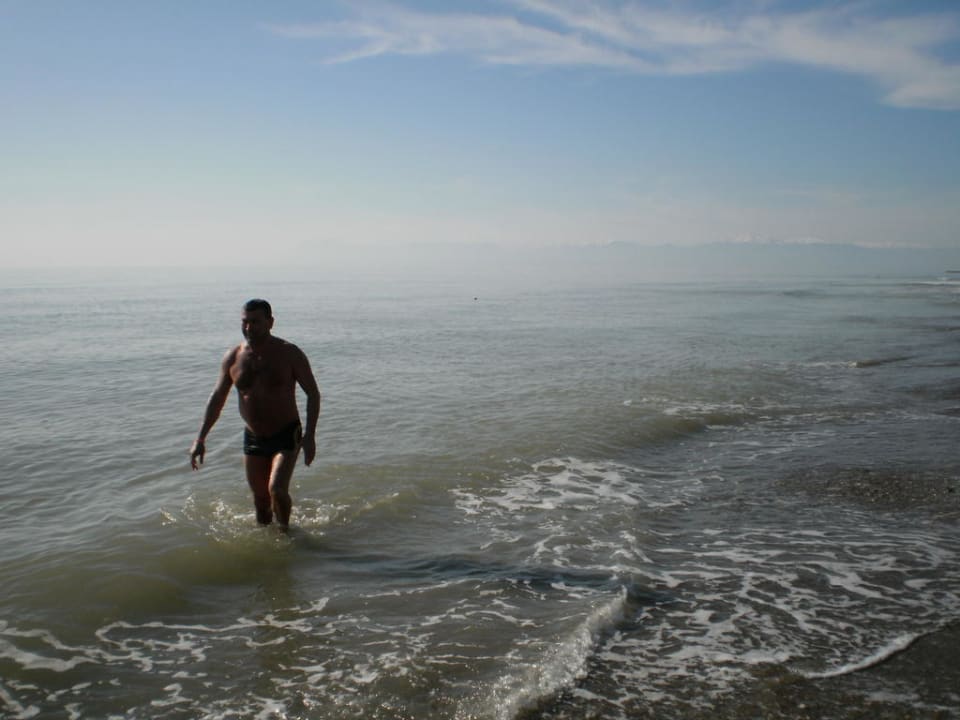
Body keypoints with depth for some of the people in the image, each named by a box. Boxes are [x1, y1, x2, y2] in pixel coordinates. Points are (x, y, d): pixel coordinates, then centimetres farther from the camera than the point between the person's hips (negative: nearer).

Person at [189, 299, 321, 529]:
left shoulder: (289, 354, -11)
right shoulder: (233, 357, -1)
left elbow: (313, 393, -7)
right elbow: (217, 397, 9)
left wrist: (310, 435, -16)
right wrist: (200, 438, 4)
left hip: (286, 435, -4)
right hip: (253, 438, 4)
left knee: (277, 491, -20)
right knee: (260, 500, 10)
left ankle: (285, 530, 7)